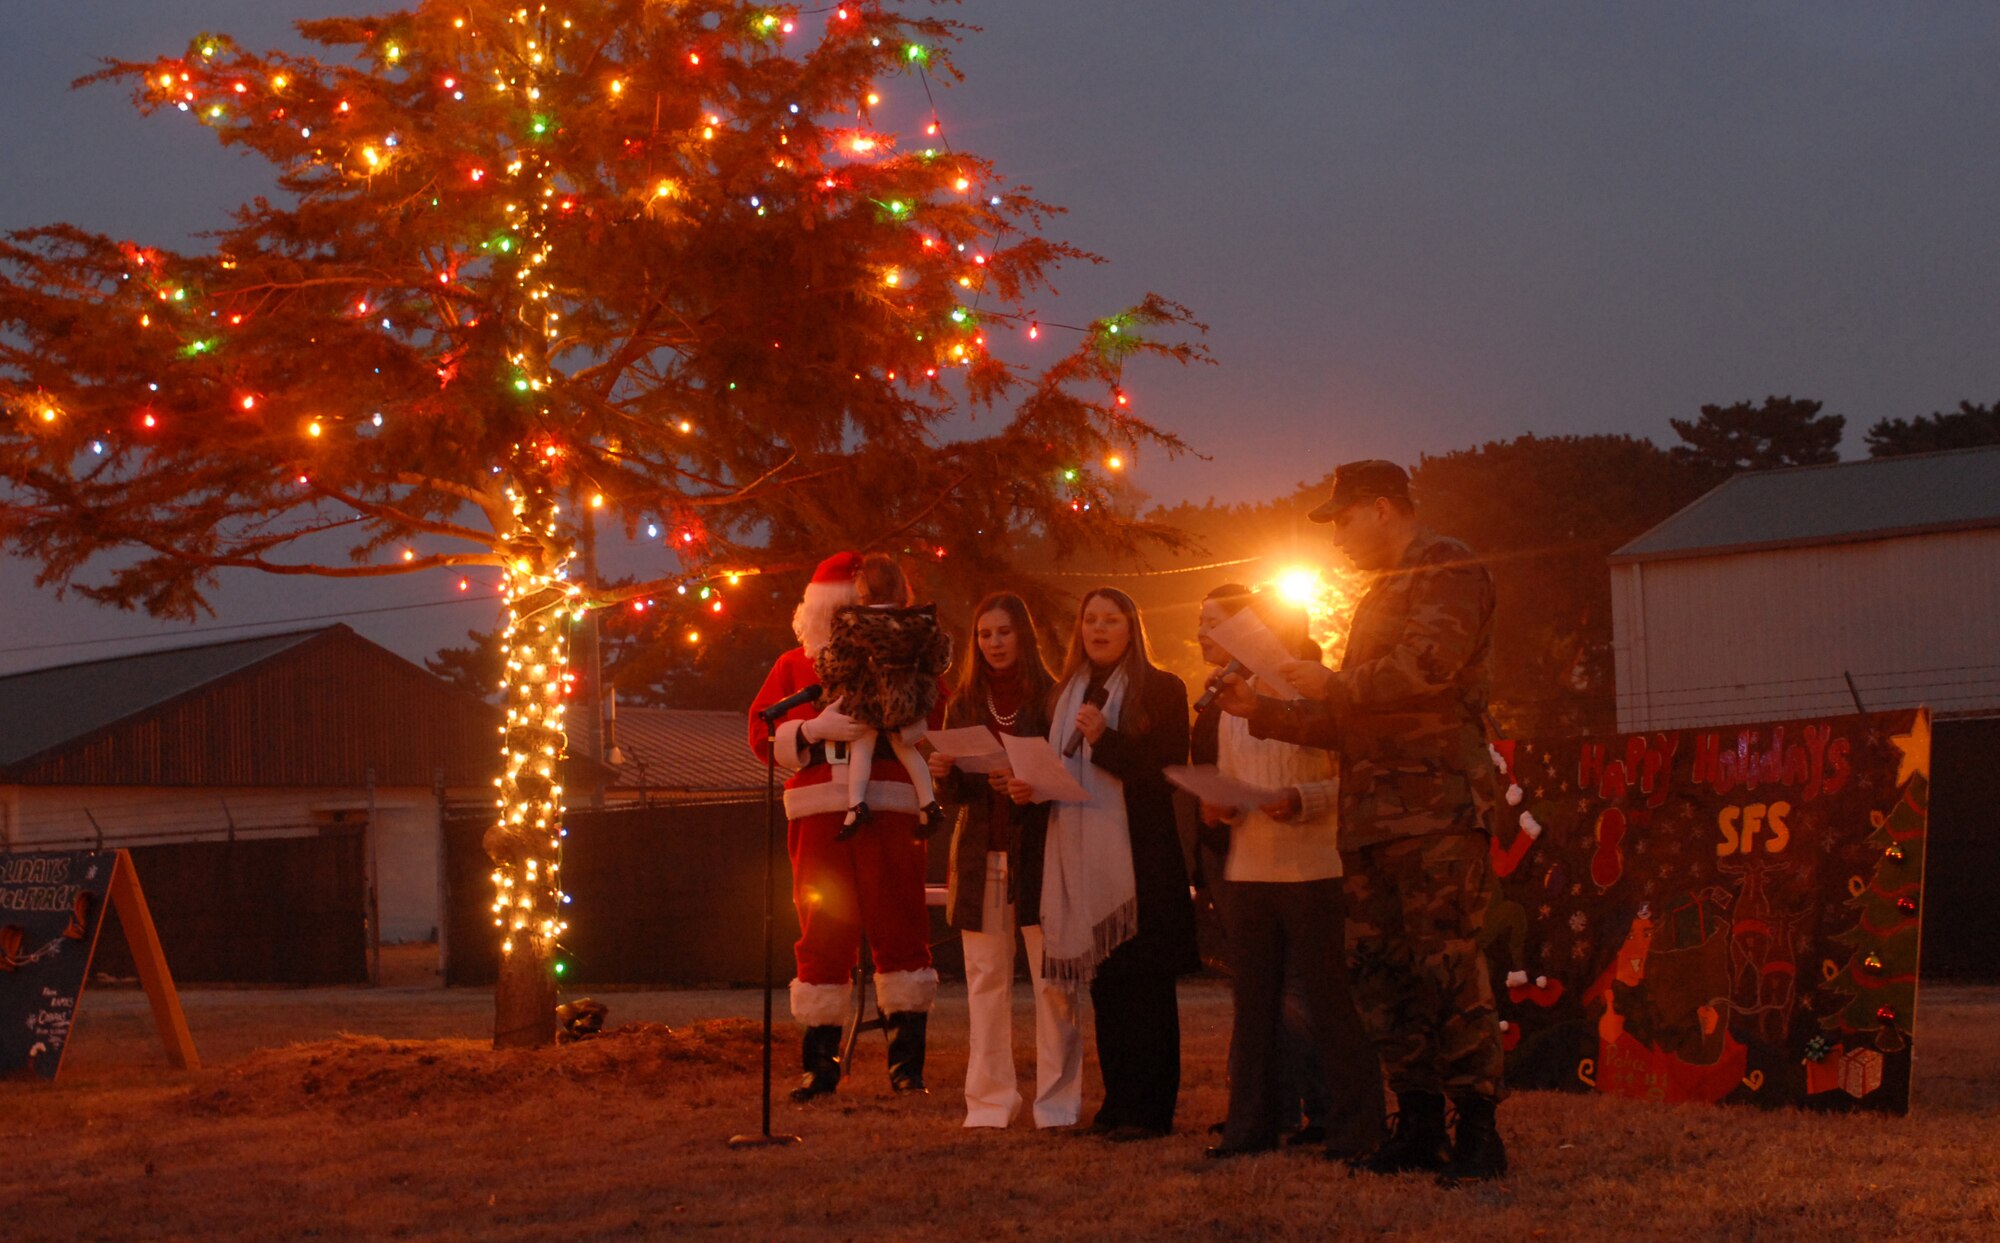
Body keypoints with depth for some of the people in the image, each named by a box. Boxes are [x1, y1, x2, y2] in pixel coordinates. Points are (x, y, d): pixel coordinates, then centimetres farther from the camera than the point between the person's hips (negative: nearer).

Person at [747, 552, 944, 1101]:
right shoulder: (793, 666, 13)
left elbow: (936, 726, 5)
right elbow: (762, 734, 4)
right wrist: (816, 729, -11)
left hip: (889, 811, -1)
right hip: (818, 816, 1)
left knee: (899, 929, -1)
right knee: (823, 936, 3)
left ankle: (907, 1056, 4)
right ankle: (821, 1060, 9)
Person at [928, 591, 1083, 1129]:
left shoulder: (1052, 699, 1)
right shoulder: (964, 704, 12)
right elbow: (957, 795, 13)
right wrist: (944, 774, -9)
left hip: (1040, 854, -3)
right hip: (981, 854, 4)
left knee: (1052, 979, -4)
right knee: (986, 978, 4)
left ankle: (1057, 1100, 1)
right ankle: (989, 1100, 9)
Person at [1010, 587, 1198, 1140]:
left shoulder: (1160, 690, 0)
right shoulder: (1066, 693, 18)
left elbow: (1168, 773, -8)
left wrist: (1105, 740, -17)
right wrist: (1025, 787, 2)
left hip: (1139, 858, -5)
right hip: (1078, 857, 6)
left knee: (1144, 984, -6)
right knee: (1103, 982, 7)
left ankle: (1149, 1107, -4)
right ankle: (1117, 1099, 11)